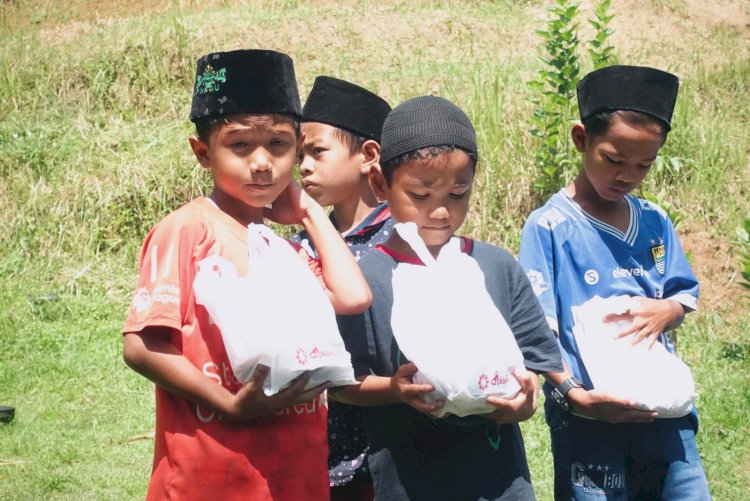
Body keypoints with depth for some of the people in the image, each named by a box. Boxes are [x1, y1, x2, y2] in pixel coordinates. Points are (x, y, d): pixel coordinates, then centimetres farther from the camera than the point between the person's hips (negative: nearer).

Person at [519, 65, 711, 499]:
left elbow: (687, 295, 17)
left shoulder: (655, 223, 9)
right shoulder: (549, 227, -7)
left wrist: (666, 309, -7)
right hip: (590, 421, -5)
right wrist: (573, 393, -25)